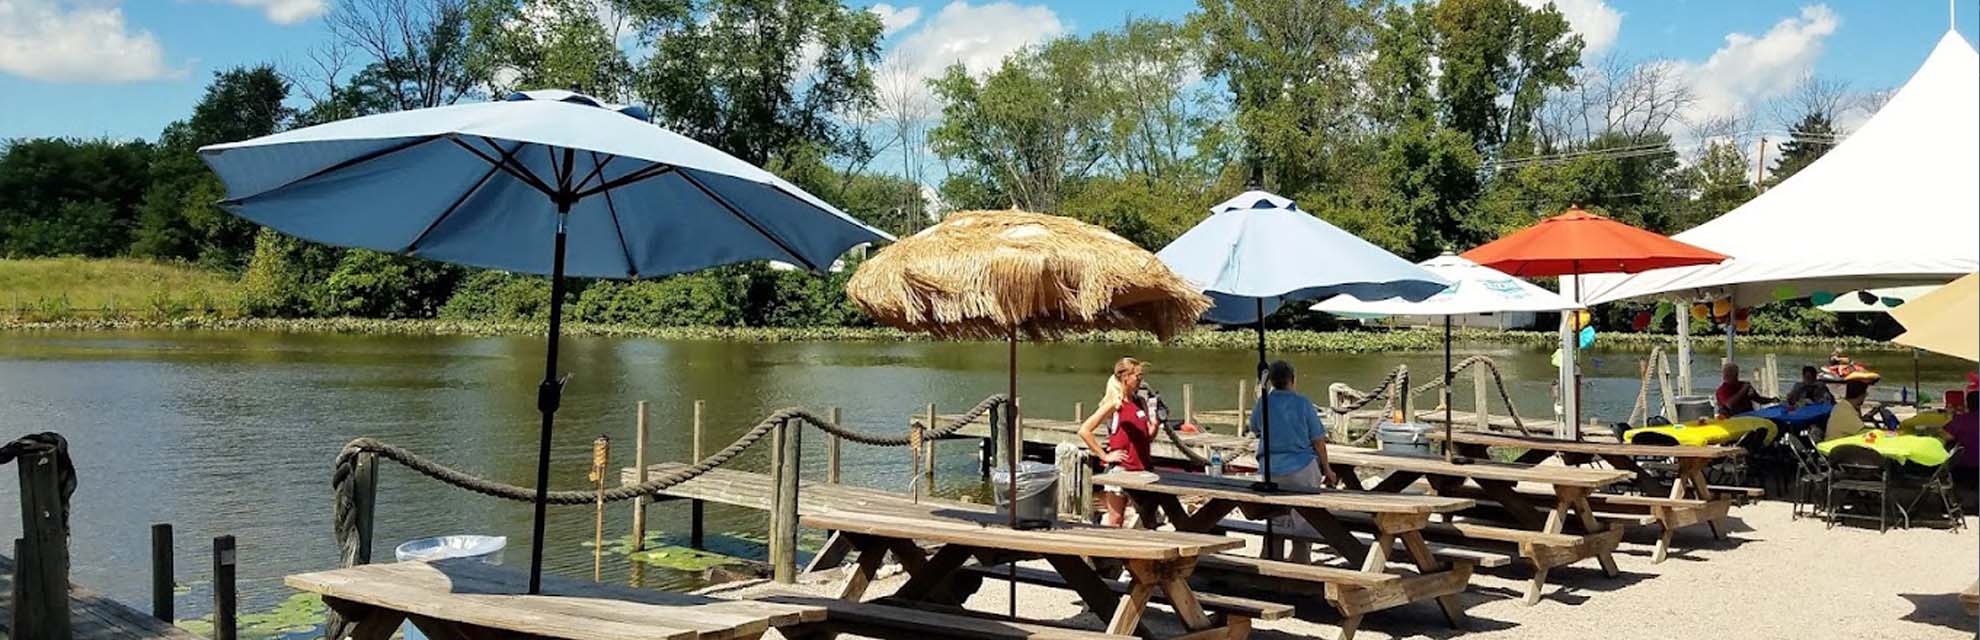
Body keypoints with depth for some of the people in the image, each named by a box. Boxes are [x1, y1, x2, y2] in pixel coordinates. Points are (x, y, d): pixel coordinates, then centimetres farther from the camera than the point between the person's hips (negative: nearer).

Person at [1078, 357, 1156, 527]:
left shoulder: (1141, 402, 9)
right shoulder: (1115, 404, -10)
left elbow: (1148, 438, 13)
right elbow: (1084, 430, -15)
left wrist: (1156, 422, -6)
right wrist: (1104, 455, -13)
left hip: (1140, 468, 7)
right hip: (1119, 467, -7)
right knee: (1115, 519, -2)